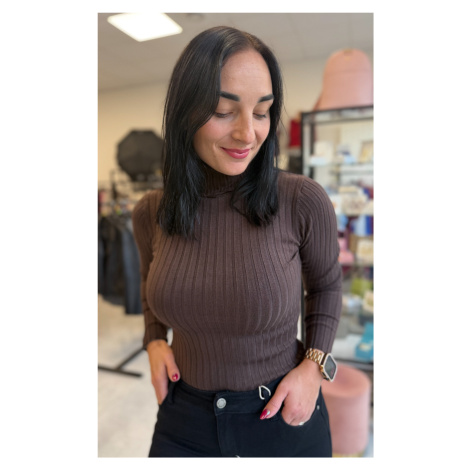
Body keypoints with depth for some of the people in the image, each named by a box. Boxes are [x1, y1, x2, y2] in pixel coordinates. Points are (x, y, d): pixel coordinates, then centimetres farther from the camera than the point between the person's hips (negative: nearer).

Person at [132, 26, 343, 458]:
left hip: (284, 418, -1)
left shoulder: (304, 201, -20)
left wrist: (313, 367, -11)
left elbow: (325, 284, -1)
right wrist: (155, 341, -6)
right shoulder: (150, 212, -10)